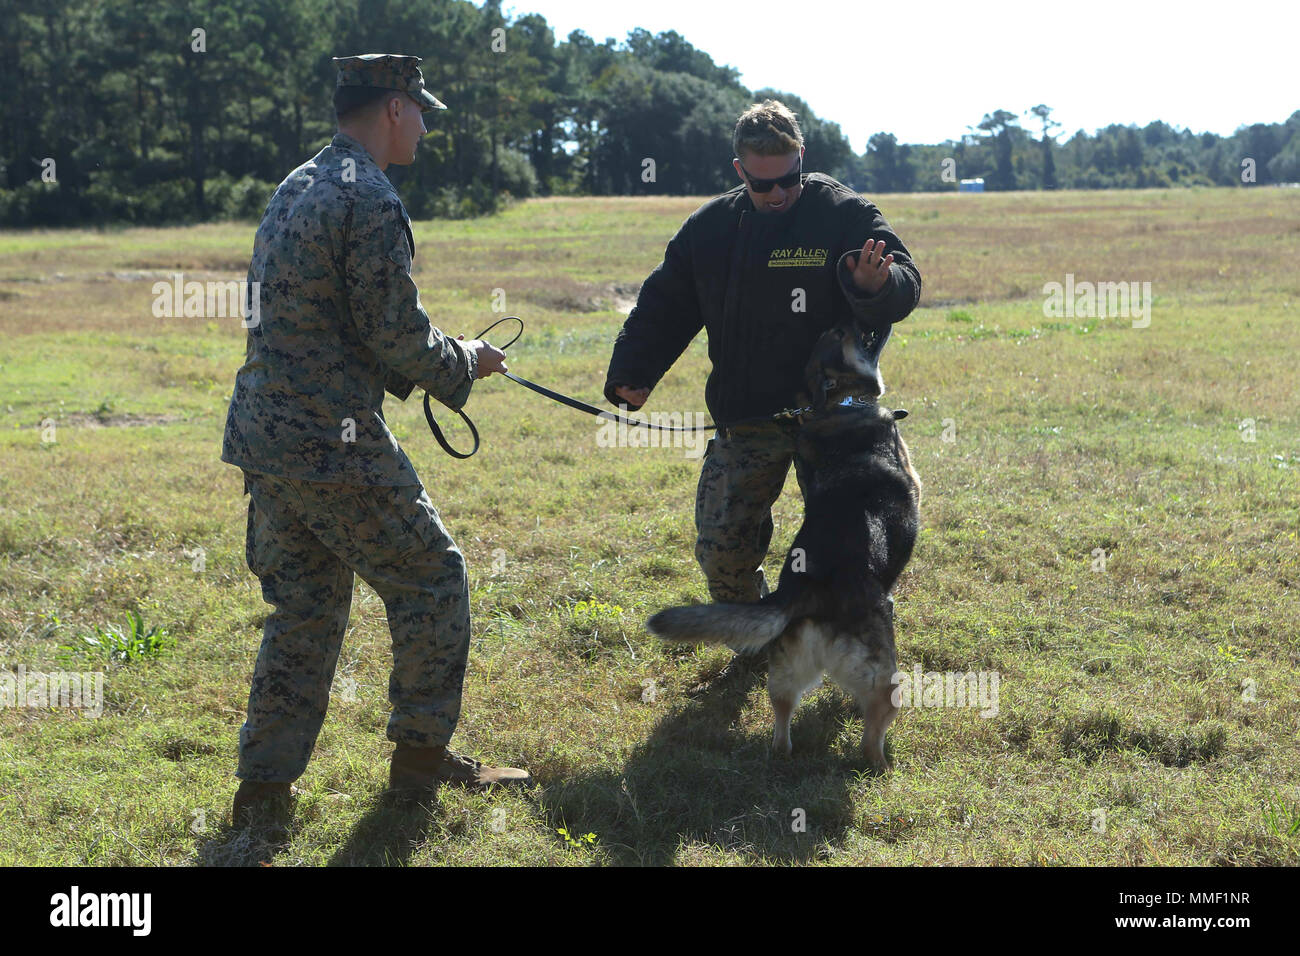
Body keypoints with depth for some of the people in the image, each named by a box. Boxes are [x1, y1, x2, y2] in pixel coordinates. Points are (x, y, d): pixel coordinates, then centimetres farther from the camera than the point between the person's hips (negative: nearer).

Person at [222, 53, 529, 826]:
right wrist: (466, 363, 4)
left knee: (306, 604, 15)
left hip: (265, 435, 9)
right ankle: (422, 753, 17)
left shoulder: (296, 189, 16)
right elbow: (397, 336, -15)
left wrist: (440, 360, 21)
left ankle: (265, 784, 15)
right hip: (335, 444, -9)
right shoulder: (371, 201, -14)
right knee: (432, 579, 8)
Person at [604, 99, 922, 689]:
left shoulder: (844, 215, -6)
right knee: (721, 546, 1)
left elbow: (905, 287, -13)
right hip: (747, 421, 3)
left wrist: (876, 285, -37)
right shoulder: (710, 229, 6)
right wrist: (632, 372, 0)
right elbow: (665, 305, 13)